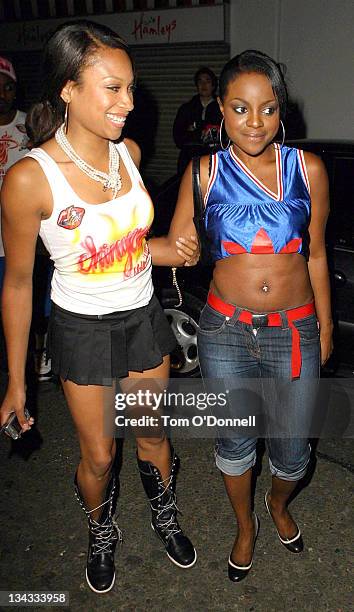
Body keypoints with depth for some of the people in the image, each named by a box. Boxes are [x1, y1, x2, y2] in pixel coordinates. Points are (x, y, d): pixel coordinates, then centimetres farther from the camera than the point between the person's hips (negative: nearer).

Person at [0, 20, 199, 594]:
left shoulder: (128, 151, -7)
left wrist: (164, 250, -12)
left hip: (142, 316, 4)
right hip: (82, 329, -4)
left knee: (153, 434, 21)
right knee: (98, 455, 14)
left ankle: (165, 517, 51)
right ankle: (101, 534, 48)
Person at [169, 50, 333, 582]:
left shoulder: (308, 169, -3)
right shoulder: (204, 172, -5)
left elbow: (316, 254, 6)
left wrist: (325, 325, 10)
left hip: (295, 332, 1)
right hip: (226, 331, 0)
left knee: (293, 447, 13)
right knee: (234, 441, 16)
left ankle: (279, 504, 50)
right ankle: (245, 526, 46)